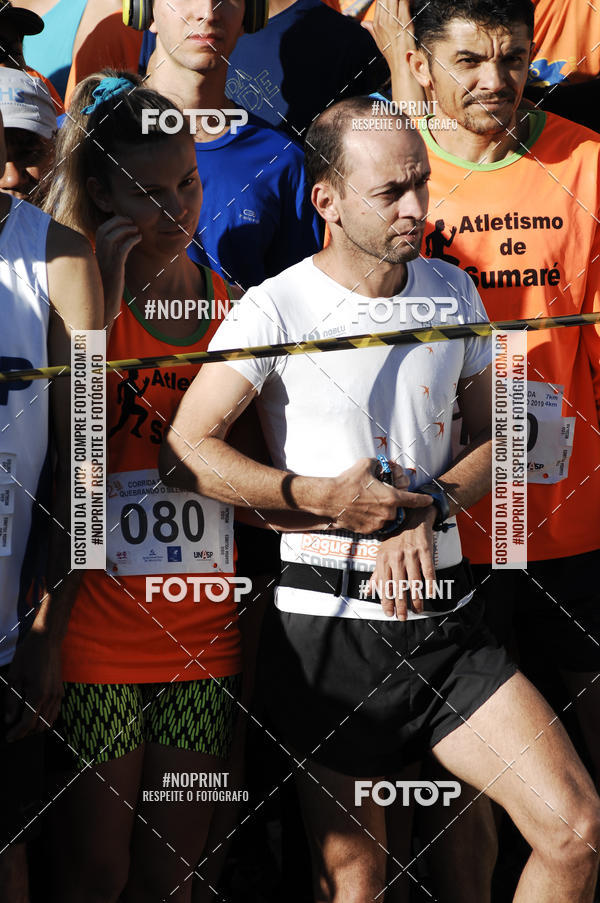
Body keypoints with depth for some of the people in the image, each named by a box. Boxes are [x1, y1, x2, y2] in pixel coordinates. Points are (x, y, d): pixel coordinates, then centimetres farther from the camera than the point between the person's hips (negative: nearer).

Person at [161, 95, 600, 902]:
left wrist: (427, 508, -7)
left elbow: (495, 436, 12)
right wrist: (321, 496, -15)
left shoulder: (453, 293, 8)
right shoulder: (277, 309, -8)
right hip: (330, 624, -4)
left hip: (445, 618, 4)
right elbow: (184, 452, -12)